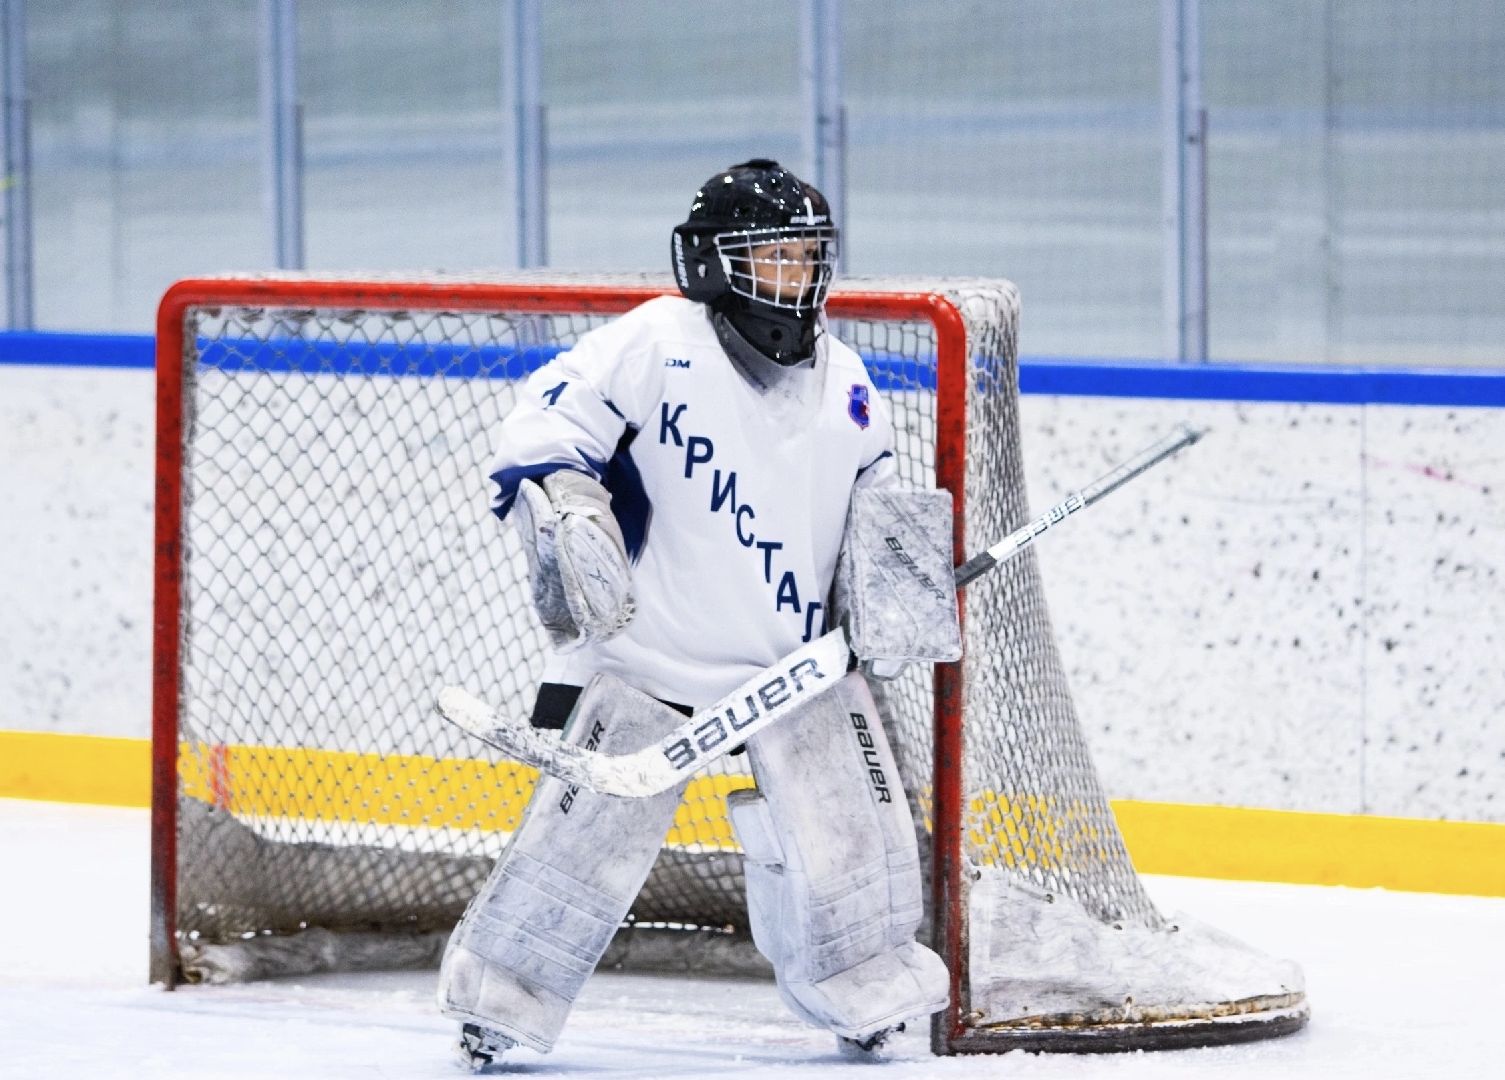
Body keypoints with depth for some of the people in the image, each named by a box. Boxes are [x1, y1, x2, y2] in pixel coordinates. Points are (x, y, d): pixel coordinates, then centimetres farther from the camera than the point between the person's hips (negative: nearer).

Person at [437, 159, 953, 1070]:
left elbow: (876, 504, 20)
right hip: (652, 644, -5)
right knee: (589, 822, -6)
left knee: (853, 822, 0)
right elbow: (547, 424, -12)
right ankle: (498, 1001, 8)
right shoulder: (658, 344, -11)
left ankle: (867, 994, 21)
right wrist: (569, 517, -26)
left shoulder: (844, 386, 8)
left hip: (798, 650, 5)